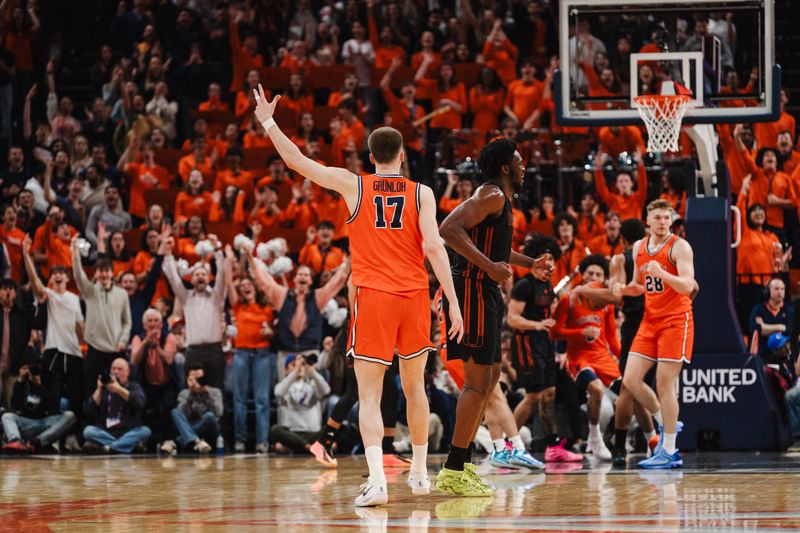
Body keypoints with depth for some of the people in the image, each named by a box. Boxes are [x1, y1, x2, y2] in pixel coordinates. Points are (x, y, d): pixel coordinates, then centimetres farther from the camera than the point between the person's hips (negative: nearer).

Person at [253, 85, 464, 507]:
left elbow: (297, 162, 3)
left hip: (372, 297, -2)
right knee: (414, 388, 19)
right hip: (414, 297, 2)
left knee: (369, 395, -4)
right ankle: (419, 473, 28)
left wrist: (268, 123, 14)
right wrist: (453, 302, -7)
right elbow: (433, 246, -7)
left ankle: (377, 480, -20)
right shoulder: (421, 193, 2)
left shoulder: (353, 186, 2)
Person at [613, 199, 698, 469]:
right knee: (630, 380, -2)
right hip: (650, 321, 7)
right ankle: (665, 424, 20)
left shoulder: (679, 247, -9)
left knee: (665, 384, -9)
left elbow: (688, 286, -20)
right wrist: (624, 289, 2)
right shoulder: (639, 247, 11)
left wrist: (661, 273, -35)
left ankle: (669, 452, -2)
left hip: (675, 321, -7)